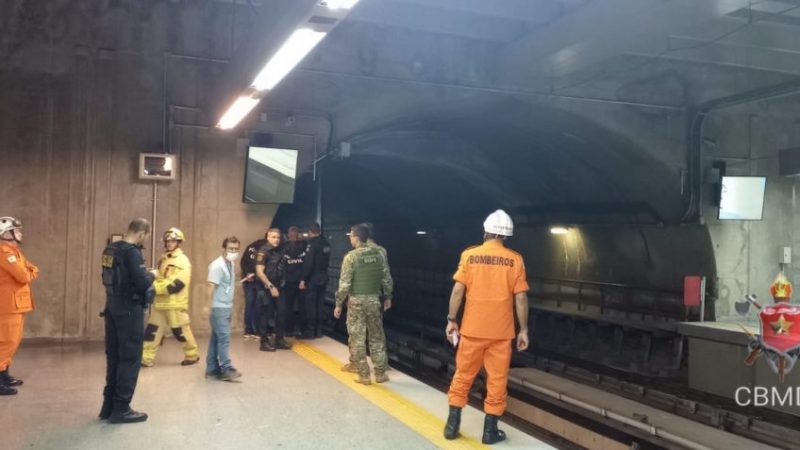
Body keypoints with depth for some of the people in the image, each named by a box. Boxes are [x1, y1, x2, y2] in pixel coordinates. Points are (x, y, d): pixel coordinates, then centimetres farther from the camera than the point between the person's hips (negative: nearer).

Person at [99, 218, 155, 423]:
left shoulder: (110, 249, 9)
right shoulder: (132, 252, -18)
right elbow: (142, 283, -23)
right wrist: (151, 276, -2)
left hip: (112, 307, 9)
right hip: (129, 309, -9)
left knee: (113, 356, 15)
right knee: (130, 358, 0)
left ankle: (109, 406, 22)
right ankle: (121, 409, 4)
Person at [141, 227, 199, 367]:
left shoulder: (182, 261, -13)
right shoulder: (164, 259, 13)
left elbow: (176, 284, -22)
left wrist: (155, 287, -23)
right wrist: (152, 278, 3)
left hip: (175, 303, -7)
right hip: (160, 301, 8)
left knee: (180, 331, 2)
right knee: (152, 329, 4)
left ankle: (192, 355, 20)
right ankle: (146, 358, 9)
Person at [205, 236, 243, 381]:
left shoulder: (230, 264, 13)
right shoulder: (218, 265, -15)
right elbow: (211, 286, -20)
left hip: (226, 307, 9)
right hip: (218, 307, -9)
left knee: (217, 338, 12)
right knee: (224, 337, -11)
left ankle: (212, 368, 16)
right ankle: (226, 369, -10)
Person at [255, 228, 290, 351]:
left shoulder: (280, 251, 8)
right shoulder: (263, 252, -12)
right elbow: (259, 272, -17)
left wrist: (281, 282, 9)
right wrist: (271, 286, -17)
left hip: (278, 287, 6)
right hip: (267, 288, -6)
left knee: (281, 313, 7)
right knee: (267, 315, 0)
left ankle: (279, 339, 18)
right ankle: (264, 342, 9)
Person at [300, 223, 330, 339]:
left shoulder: (312, 243, -15)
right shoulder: (326, 243, 8)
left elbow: (308, 263, -19)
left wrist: (303, 279, -16)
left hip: (313, 278, -7)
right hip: (323, 277, 7)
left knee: (309, 305, -1)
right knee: (318, 304, 13)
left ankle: (309, 331, 1)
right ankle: (317, 330, 18)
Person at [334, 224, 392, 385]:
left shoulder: (351, 256, -11)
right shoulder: (378, 254, 2)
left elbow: (344, 283, -12)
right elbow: (387, 278, 6)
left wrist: (338, 304, -4)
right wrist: (388, 297, 19)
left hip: (356, 301, -4)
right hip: (374, 299, 4)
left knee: (357, 339, 5)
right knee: (377, 337, 13)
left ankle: (364, 375, 8)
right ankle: (380, 373, 16)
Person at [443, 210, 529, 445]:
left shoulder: (469, 255, -3)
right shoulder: (514, 259, -5)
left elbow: (458, 290, -6)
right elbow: (520, 298, -5)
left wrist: (451, 320, 4)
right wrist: (523, 330, 2)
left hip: (472, 328, 1)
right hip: (501, 331, -1)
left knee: (463, 375, 13)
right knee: (497, 379, 9)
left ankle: (452, 424, 18)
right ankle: (490, 430, 14)